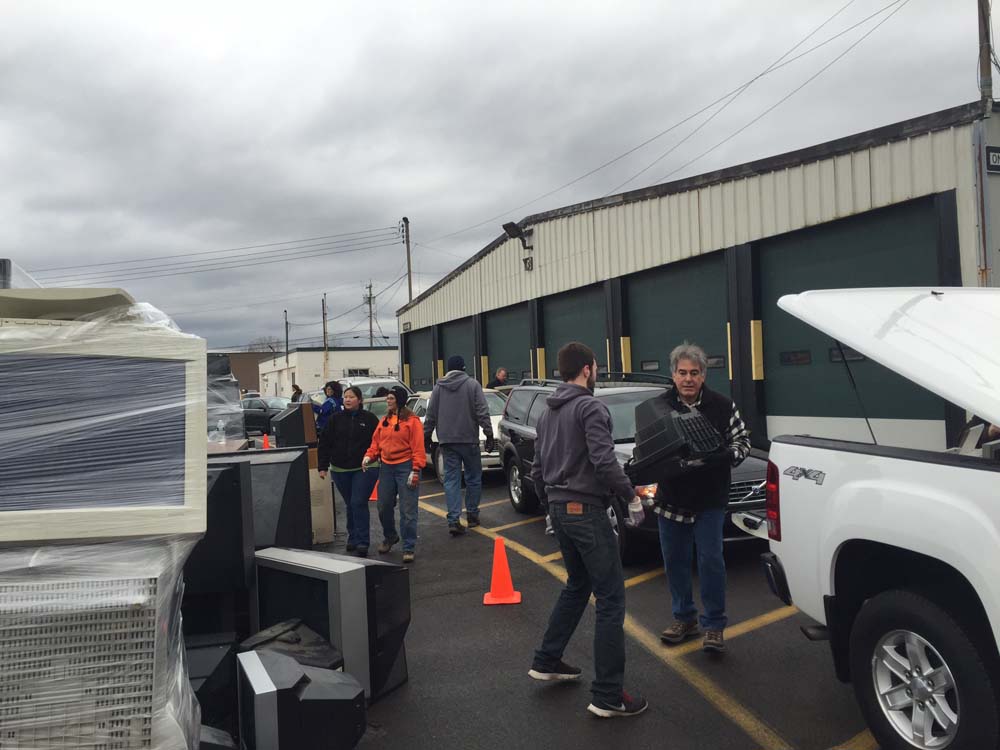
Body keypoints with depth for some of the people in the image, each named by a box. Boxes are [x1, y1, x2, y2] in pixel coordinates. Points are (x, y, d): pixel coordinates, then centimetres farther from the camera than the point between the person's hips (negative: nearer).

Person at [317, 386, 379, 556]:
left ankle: (362, 542, -5)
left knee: (358, 503, -11)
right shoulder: (336, 419, 5)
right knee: (350, 505, 13)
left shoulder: (369, 418, -2)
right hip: (340, 470, 4)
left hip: (364, 469, -3)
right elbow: (325, 443, 6)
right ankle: (353, 538, 27)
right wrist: (322, 467, 0)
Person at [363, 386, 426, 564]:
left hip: (405, 467, -6)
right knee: (383, 506, 13)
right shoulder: (384, 421, 12)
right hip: (386, 467, 6)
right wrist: (369, 456, -4)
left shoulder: (412, 421, -8)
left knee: (407, 511, -3)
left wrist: (415, 470, -16)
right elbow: (376, 442, 14)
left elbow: (418, 448, -11)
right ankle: (389, 536, 38)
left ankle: (409, 548, 7)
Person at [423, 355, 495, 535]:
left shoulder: (439, 386, 6)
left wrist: (426, 436, 16)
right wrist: (489, 434, -5)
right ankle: (472, 514, 18)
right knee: (473, 478, 12)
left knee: (451, 479, 3)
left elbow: (430, 415, 8)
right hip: (469, 439, -2)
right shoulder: (472, 384, -2)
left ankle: (454, 520, -5)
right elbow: (482, 412, -8)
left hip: (447, 441, 2)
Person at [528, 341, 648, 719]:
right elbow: (604, 461, -24)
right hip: (586, 510, -9)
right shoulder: (590, 407, -13)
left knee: (577, 585, 25)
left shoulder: (548, 412, 13)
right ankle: (608, 695, 0)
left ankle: (547, 661, 31)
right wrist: (630, 492, -9)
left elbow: (537, 469, 16)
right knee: (611, 599, -3)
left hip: (559, 510, 9)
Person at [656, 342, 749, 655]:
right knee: (675, 560, 12)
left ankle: (714, 625, 14)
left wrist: (725, 457, -20)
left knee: (711, 561, -2)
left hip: (710, 501, -2)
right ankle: (684, 617, 30)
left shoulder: (723, 406, -6)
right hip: (671, 499, 2)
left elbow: (742, 441, 0)